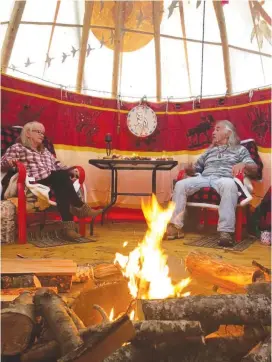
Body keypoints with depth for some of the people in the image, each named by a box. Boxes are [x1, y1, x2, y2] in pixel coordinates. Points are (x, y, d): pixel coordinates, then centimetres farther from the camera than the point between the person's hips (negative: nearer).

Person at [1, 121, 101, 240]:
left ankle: (69, 225, -39)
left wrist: (70, 170, 9)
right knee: (62, 176, -31)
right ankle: (80, 207, -24)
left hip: (54, 182, 6)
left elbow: (57, 165, 28)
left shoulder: (45, 150, 33)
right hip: (35, 183, -5)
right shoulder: (17, 148, 14)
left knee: (62, 189, -31)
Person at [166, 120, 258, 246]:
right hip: (204, 178, 4)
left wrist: (243, 165, -12)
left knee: (229, 185, -42)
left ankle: (226, 231, -45)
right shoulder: (209, 151, 34)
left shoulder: (240, 149, 23)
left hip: (224, 179, -3)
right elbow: (196, 169, 28)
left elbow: (254, 169, 11)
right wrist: (189, 170, 3)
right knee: (180, 184, -25)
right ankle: (175, 226, -28)